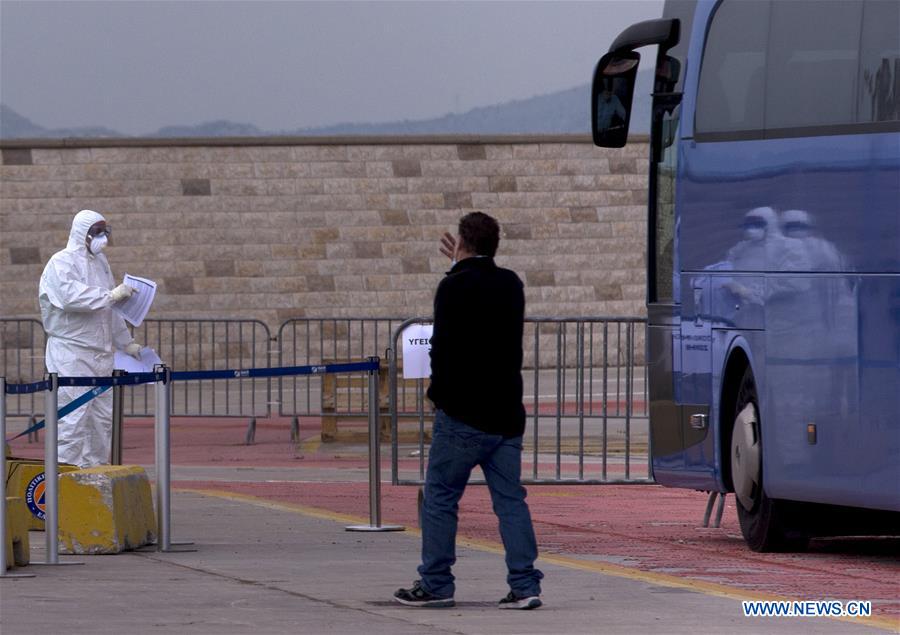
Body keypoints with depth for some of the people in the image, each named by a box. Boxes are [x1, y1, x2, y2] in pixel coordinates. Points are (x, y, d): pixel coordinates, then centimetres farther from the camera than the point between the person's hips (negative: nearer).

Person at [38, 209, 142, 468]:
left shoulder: (100, 262, 19)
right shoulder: (62, 262, -7)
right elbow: (71, 296, -26)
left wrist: (126, 342, 27)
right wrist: (110, 296, -28)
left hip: (100, 354, 8)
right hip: (71, 353, -8)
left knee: (103, 416, 8)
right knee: (74, 417, -12)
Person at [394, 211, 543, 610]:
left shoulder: (455, 288, -11)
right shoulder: (510, 284, 10)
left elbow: (444, 348, -14)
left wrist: (440, 395, -3)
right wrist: (465, 268, 37)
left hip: (463, 414, -6)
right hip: (507, 413, 6)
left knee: (440, 497, 5)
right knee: (510, 498, 5)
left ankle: (435, 584, 8)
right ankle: (524, 585, -3)